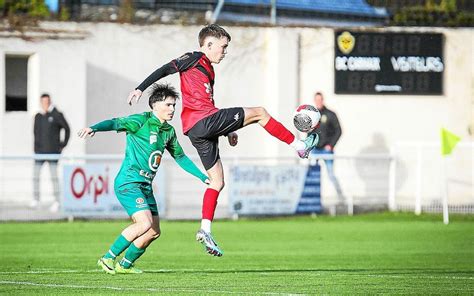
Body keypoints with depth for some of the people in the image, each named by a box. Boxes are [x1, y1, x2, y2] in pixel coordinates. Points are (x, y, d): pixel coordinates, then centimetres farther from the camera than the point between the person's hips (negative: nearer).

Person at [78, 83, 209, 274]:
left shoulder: (168, 131, 14)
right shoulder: (141, 121, -9)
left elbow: (180, 157, 27)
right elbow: (116, 123, -23)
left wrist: (202, 177, 26)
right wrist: (94, 128, -43)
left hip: (145, 185, 9)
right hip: (128, 182, -9)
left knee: (154, 231, 8)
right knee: (145, 223, -23)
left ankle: (125, 264, 25)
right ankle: (108, 258, -11)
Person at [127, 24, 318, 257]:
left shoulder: (208, 70, 28)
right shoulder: (194, 59, 0)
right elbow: (165, 70, -11)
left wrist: (228, 130, 31)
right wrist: (140, 88, -22)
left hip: (198, 132, 10)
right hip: (202, 122, -10)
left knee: (217, 181, 10)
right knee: (259, 113, -1)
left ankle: (205, 230, 5)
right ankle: (300, 146, 8)